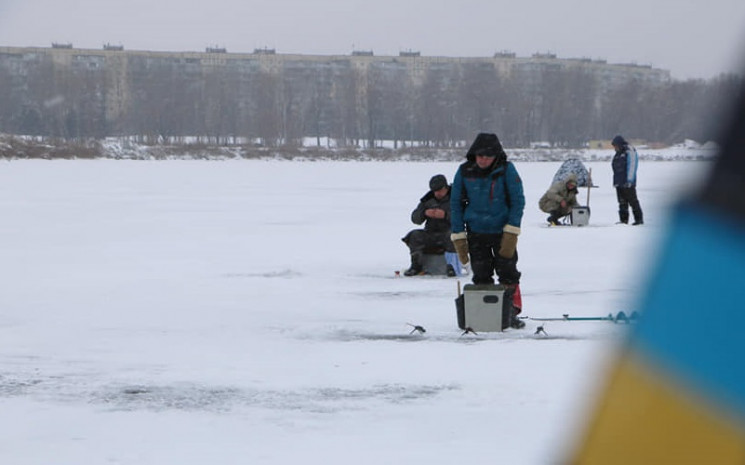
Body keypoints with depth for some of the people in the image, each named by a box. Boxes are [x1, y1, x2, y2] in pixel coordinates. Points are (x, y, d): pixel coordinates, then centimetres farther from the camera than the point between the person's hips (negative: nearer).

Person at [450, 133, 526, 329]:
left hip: (502, 231, -2)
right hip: (476, 234, 2)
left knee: (508, 274, -1)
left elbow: (518, 200, -5)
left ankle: (512, 312, 8)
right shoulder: (465, 172, -2)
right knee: (481, 276, 4)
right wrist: (458, 236, 2)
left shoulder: (507, 170, -8)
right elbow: (456, 204, 6)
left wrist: (511, 232, -13)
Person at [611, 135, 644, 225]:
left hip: (627, 183, -8)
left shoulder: (630, 152, -7)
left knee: (633, 201, -5)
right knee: (622, 203, 8)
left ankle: (639, 218, 0)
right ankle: (623, 220, 11)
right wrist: (615, 182, 17)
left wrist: (629, 180, -20)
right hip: (619, 183, 8)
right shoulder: (618, 154, 18)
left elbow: (632, 167, -14)